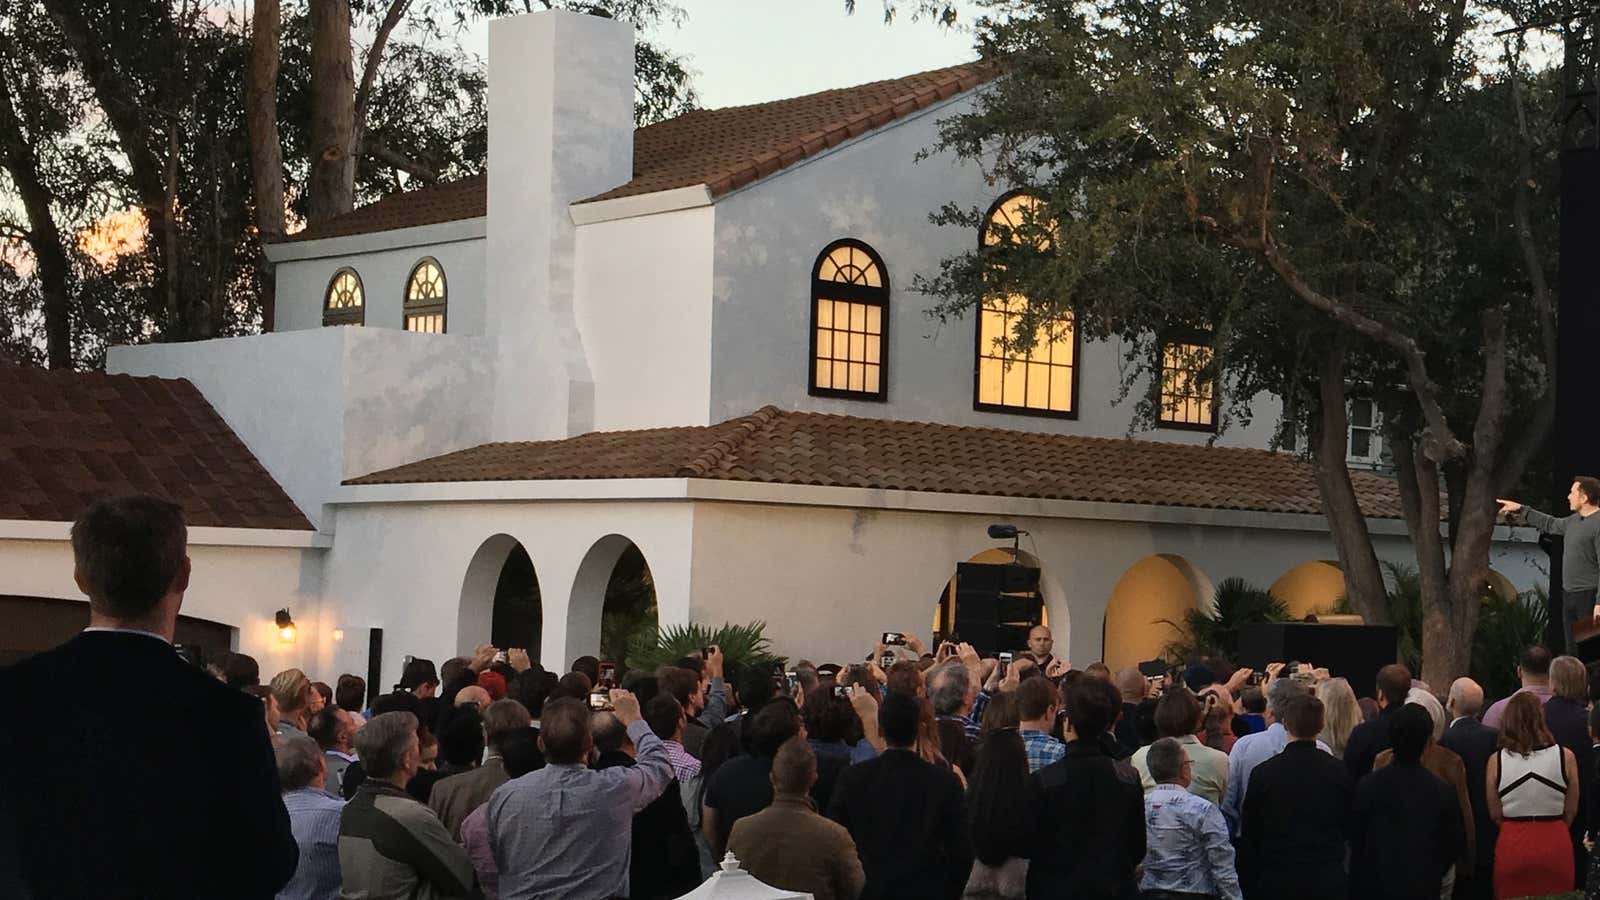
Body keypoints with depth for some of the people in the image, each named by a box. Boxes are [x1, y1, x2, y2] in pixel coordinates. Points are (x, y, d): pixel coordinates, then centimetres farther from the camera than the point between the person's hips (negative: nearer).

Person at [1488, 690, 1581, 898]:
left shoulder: (1497, 760, -8)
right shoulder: (1565, 757, -8)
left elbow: (1495, 815, 1)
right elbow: (1571, 812, 3)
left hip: (1512, 846, 0)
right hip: (1555, 846, 0)